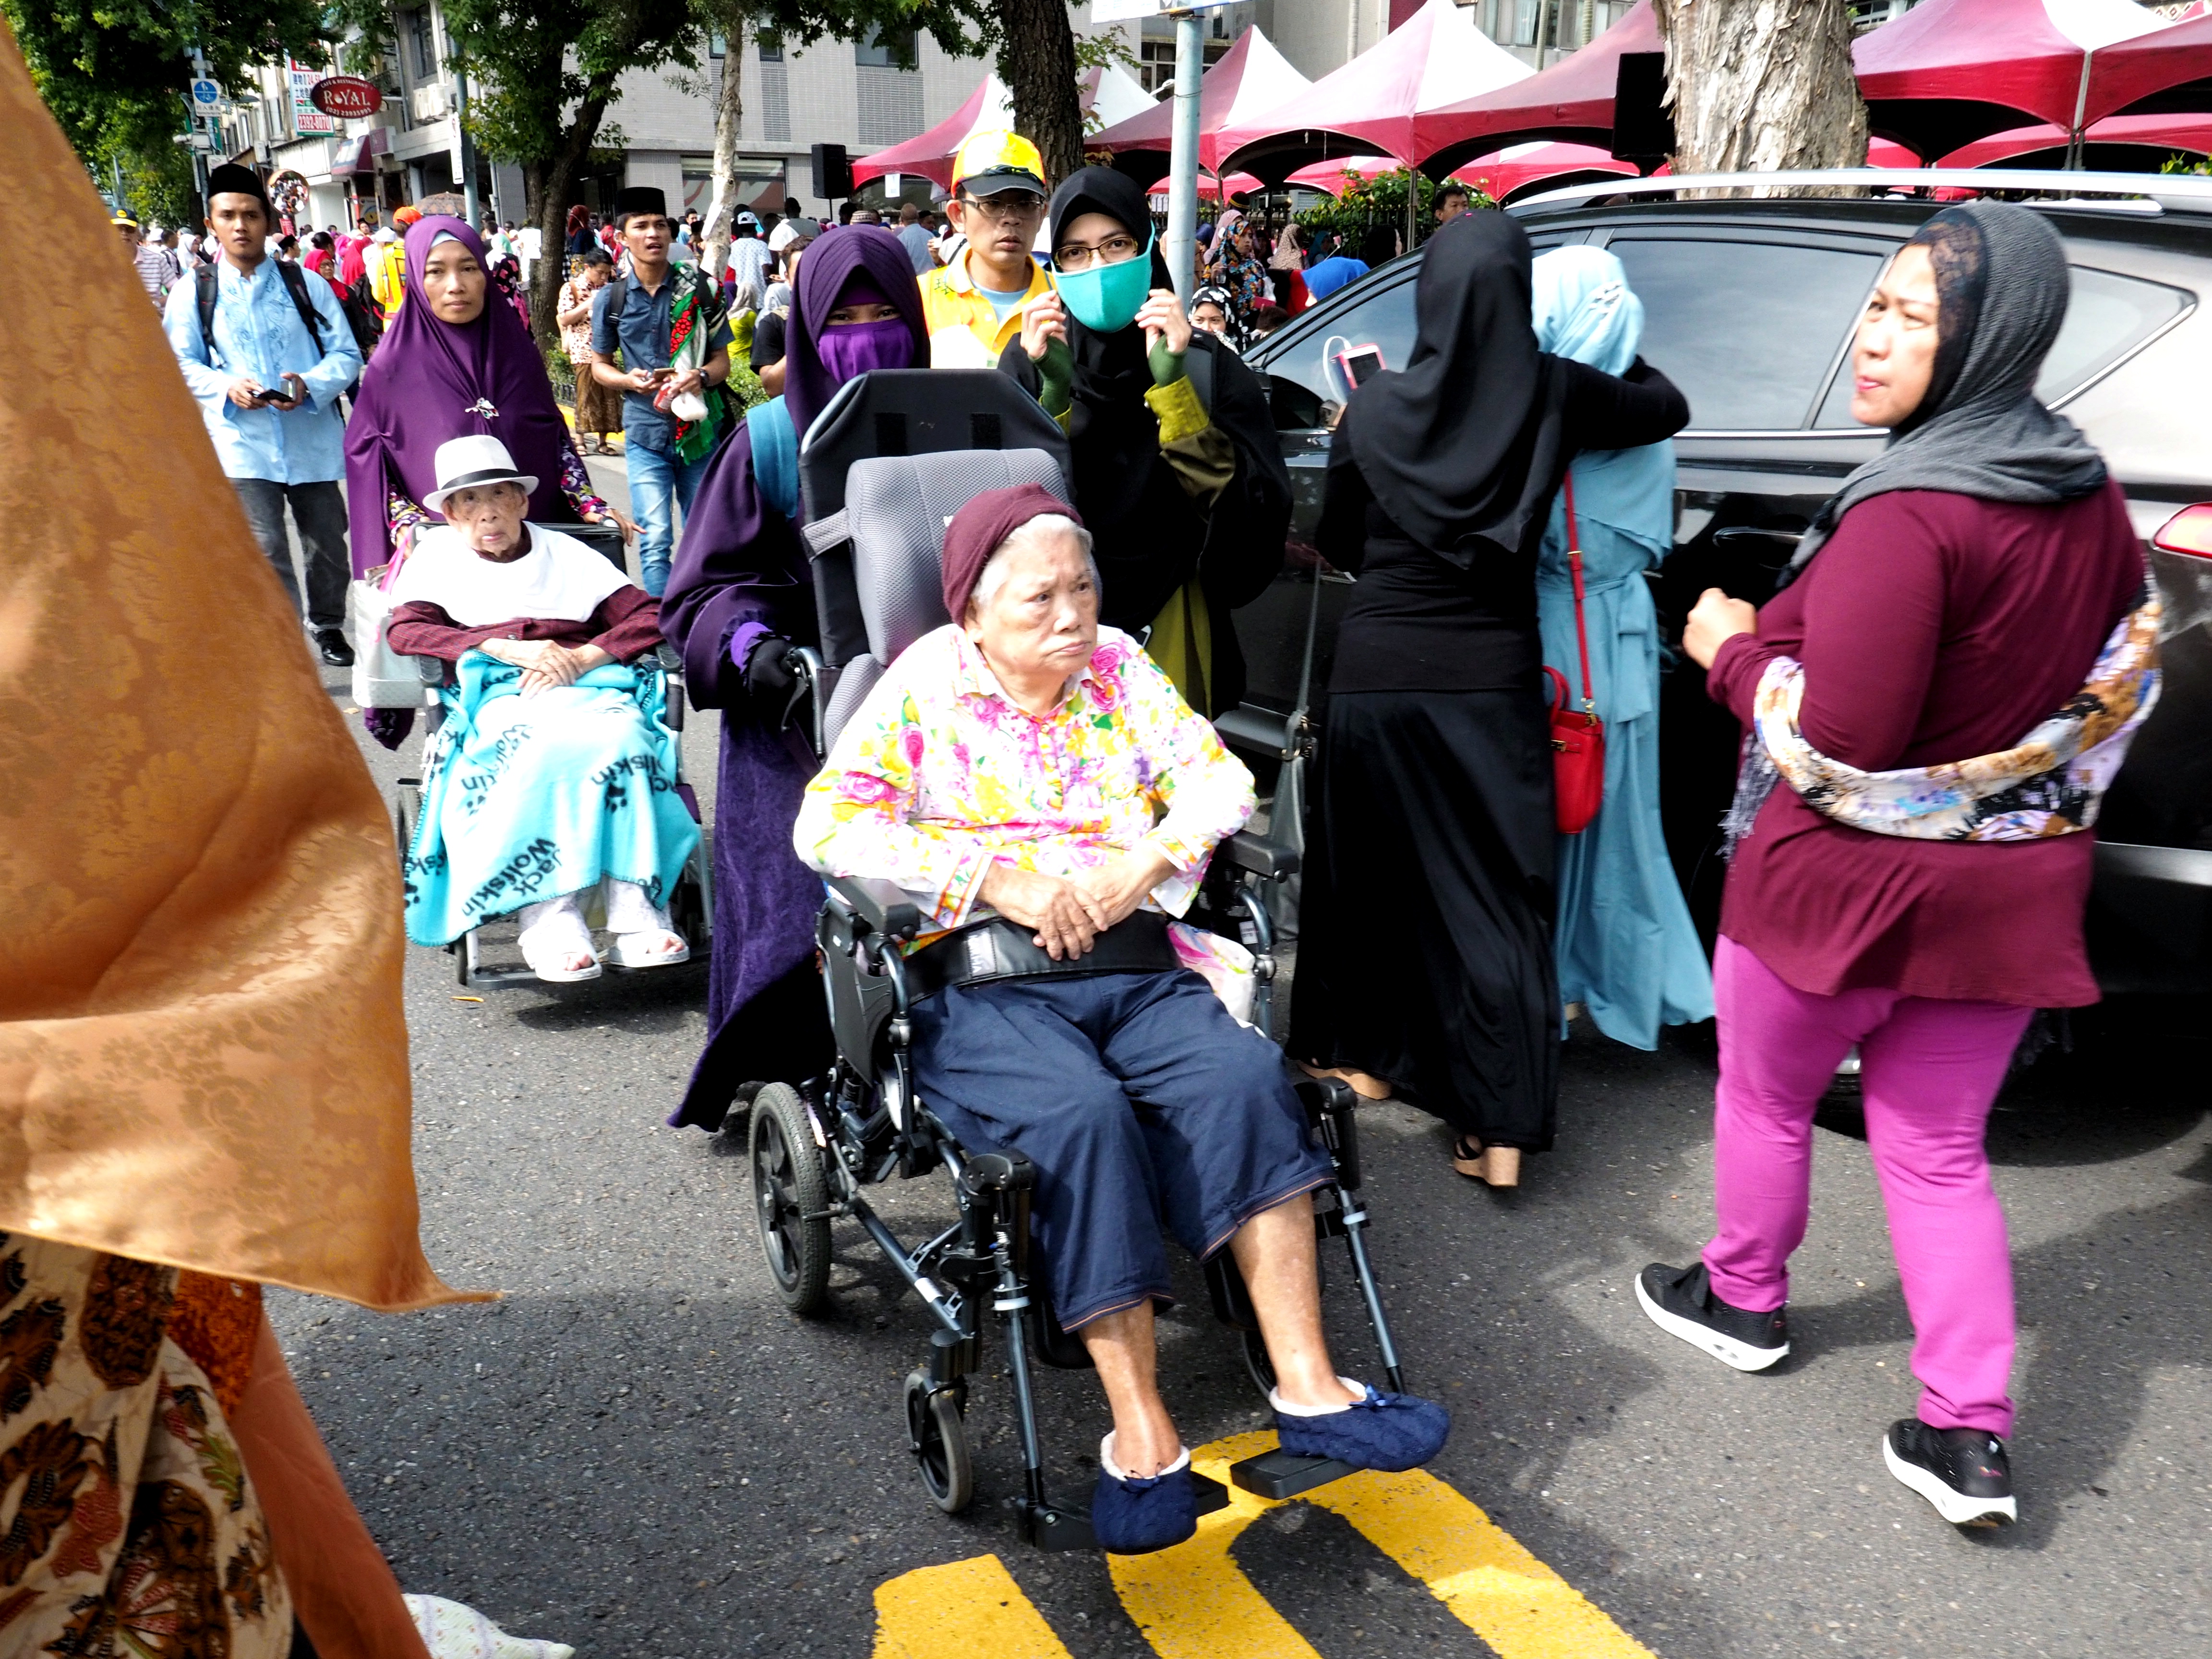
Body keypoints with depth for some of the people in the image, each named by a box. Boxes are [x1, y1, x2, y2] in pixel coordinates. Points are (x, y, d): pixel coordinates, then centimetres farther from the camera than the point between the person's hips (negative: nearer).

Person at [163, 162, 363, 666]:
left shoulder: (305, 285, 5)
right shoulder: (193, 293, 5)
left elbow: (346, 354, 1)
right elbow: (180, 364, 6)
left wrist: (310, 385, -19)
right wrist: (226, 387, -15)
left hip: (312, 439, 1)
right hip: (242, 441, -1)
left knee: (327, 542, 12)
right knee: (266, 549, -10)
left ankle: (328, 627, 34)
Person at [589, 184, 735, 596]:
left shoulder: (698, 289, 0)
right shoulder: (611, 298, 1)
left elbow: (722, 360, 5)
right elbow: (600, 364, 12)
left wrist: (701, 377, -18)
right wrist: (631, 380, -10)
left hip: (700, 430, 1)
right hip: (645, 435, -1)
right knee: (654, 542, -9)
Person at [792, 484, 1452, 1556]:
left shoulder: (1120, 668, 16)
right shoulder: (925, 685, 5)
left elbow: (1219, 778, 9)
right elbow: (828, 824, -6)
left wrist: (1139, 866, -11)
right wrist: (999, 877, -13)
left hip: (1136, 968, 4)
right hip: (980, 983, -3)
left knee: (1244, 1077, -26)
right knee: (1084, 1113, -33)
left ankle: (1306, 1387, -23)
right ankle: (1140, 1436, -26)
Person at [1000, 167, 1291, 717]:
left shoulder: (1209, 367, -3)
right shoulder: (1029, 363, 1)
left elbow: (1256, 515, -15)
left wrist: (1173, 386, -21)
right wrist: (1055, 392, -20)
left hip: (1167, 630, -1)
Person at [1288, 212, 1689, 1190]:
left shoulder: (1375, 411, -5)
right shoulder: (1555, 394, -4)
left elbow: (1338, 544, 7)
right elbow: (1666, 406, 16)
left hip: (1377, 667, 0)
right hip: (1492, 673, 0)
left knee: (1374, 865, 17)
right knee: (1496, 890, 3)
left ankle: (1367, 1055, 34)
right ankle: (1501, 1127, 2)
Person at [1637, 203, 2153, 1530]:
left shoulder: (1905, 516, -24)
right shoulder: (2090, 496, 3)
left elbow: (1839, 746, -26)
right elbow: (2125, 671, 15)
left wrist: (1737, 648, -11)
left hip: (1859, 883, -7)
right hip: (2014, 886, 7)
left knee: (1767, 1094, 18)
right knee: (1939, 1146, 16)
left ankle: (1744, 1298, 40)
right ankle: (1972, 1437, 14)